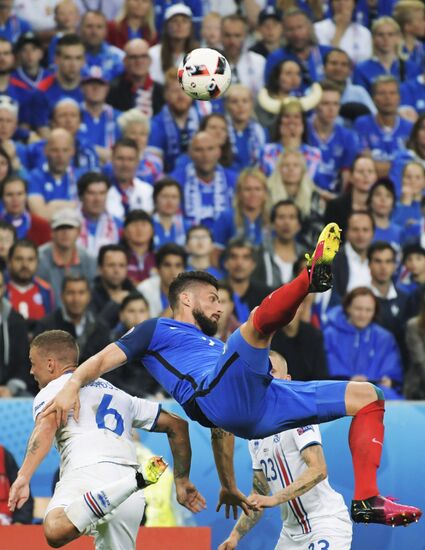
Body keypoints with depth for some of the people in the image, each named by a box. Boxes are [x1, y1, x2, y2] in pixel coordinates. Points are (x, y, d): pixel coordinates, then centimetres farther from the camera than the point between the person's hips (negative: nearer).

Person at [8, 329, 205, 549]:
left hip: (89, 469, -6)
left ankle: (137, 480, -35)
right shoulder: (117, 393, 35)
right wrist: (182, 481, 37)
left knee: (56, 531, -33)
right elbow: (176, 424, 34)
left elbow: (47, 427, -6)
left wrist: (23, 477, -18)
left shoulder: (52, 390, 17)